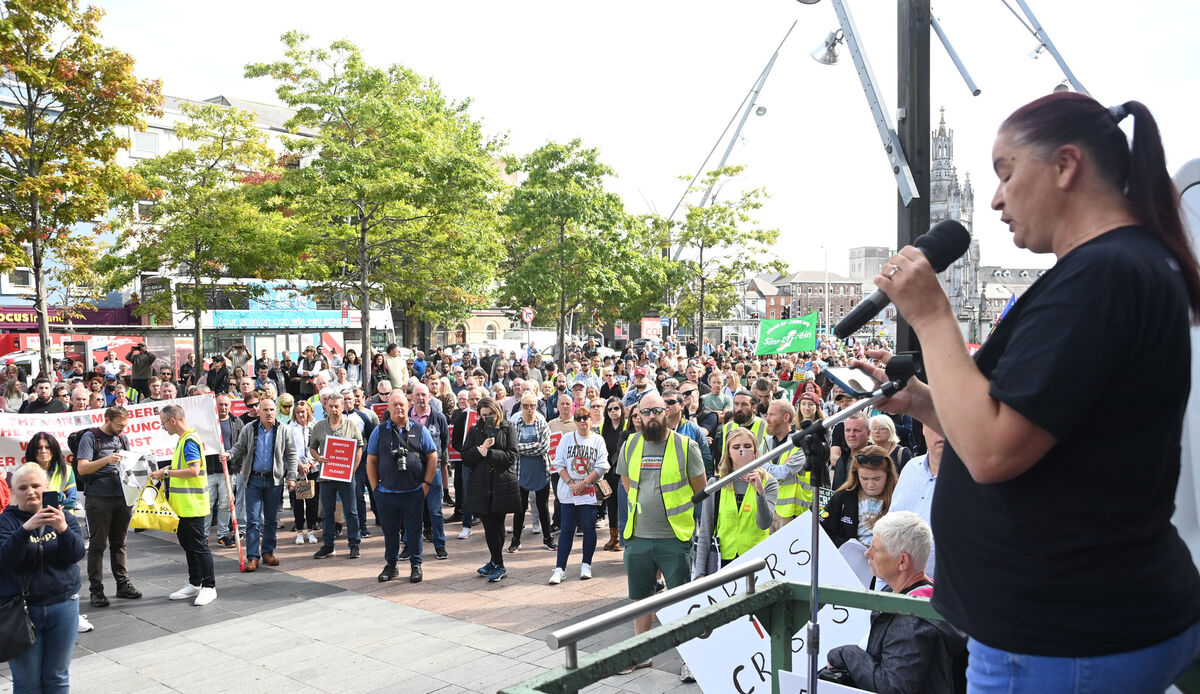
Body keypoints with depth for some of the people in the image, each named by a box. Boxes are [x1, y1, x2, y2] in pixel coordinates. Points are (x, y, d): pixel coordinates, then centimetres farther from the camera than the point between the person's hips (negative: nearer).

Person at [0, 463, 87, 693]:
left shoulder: (64, 518, 3)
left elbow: (76, 554, -10)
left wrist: (63, 529, -29)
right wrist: (26, 528, -34)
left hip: (63, 606, 2)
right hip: (21, 609, -2)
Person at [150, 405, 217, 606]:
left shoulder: (189, 441, -17)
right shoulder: (183, 439, 14)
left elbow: (193, 470, -25)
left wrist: (166, 472, -18)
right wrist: (167, 469, 11)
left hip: (192, 506, -10)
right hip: (183, 506, 10)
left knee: (199, 546, -4)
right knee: (188, 545, 16)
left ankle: (209, 586, 3)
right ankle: (194, 584, 25)